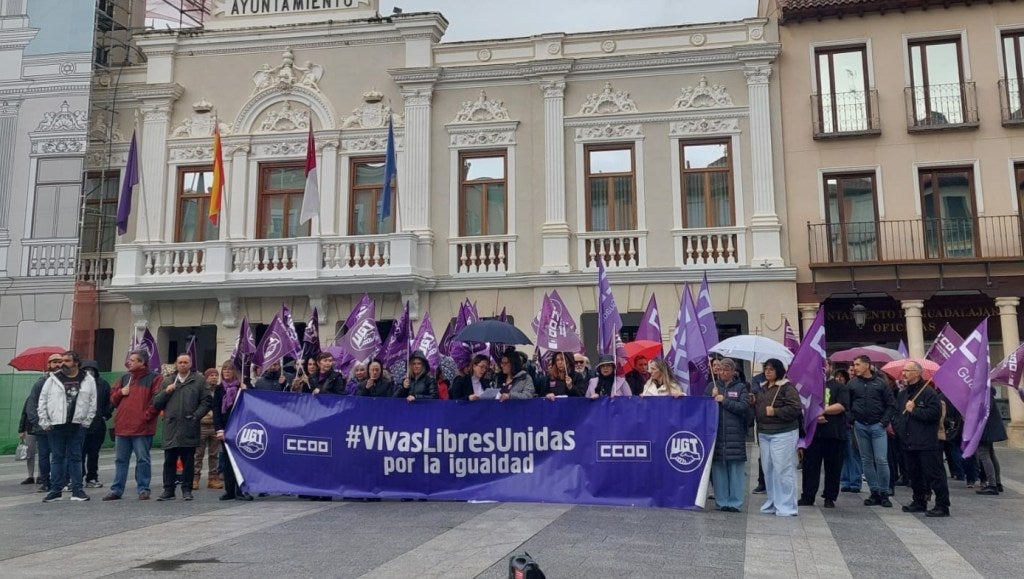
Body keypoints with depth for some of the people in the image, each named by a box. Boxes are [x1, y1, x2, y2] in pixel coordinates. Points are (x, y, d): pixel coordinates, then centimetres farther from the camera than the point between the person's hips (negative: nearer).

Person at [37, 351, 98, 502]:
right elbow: (42, 402, 5)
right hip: (56, 426, 1)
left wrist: (86, 422, -2)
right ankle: (55, 491, 13)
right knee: (57, 458, 6)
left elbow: (93, 403, 4)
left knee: (75, 457, 5)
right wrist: (44, 422, 0)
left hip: (77, 426, 0)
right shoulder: (53, 380, 4)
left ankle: (77, 490, 9)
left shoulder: (88, 380, 3)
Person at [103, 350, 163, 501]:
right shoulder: (124, 379, 18)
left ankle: (143, 489, 8)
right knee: (120, 460, 11)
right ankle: (116, 490, 18)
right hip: (121, 426, 6)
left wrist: (147, 415, -14)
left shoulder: (154, 378, -3)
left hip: (142, 428, -6)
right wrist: (120, 392, 0)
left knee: (142, 459, 1)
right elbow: (112, 399, 20)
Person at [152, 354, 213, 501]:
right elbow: (156, 402, 14)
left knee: (188, 461, 4)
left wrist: (196, 415, -10)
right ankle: (168, 490, 11)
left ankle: (187, 489, 12)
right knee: (169, 461, 4)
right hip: (171, 428, 2)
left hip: (189, 427, -2)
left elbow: (206, 401, 1)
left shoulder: (199, 381, 5)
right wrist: (166, 391, -2)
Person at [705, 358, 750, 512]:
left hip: (735, 434, -2)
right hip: (716, 433, 2)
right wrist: (712, 397, -8)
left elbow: (744, 407, -5)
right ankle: (721, 502, 10)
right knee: (718, 468, 2)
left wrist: (724, 401, -7)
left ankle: (735, 503, 4)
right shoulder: (712, 386, 14)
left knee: (736, 468, -3)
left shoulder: (741, 387, 9)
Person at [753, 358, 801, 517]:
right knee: (768, 469, 12)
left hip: (783, 433, -8)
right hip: (764, 433, 8)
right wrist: (754, 403, 6)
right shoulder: (763, 388, 16)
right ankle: (772, 502, 23)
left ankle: (786, 506, 2)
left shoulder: (787, 387, -8)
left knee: (783, 469, -7)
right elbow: (758, 409, 27)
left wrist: (775, 412, -19)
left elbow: (796, 408, -16)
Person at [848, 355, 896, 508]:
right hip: (860, 426, 3)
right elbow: (847, 404, 7)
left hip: (878, 426, -3)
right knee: (866, 460, 6)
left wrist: (885, 422, -6)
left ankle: (884, 493, 5)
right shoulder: (853, 383, 5)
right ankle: (874, 492, 14)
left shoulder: (881, 383, -1)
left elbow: (891, 404, 1)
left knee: (881, 460, -7)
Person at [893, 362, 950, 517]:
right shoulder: (903, 394, 16)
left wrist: (914, 410, -15)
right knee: (914, 475, 16)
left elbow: (934, 413, -20)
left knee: (934, 475, -5)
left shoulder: (928, 392, -9)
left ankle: (942, 505, 0)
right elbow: (896, 413, 21)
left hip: (927, 444, -8)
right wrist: (896, 426, 4)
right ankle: (919, 502, 27)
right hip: (908, 443, 8)